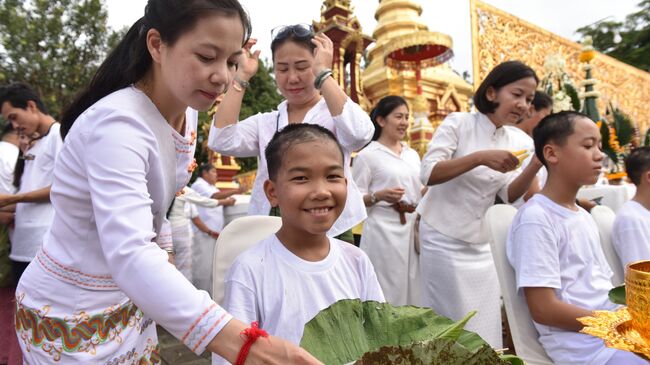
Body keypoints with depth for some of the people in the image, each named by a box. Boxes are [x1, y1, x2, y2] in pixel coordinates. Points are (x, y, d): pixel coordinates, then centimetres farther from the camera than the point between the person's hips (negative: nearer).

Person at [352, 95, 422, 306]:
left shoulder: (412, 154, 15)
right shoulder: (367, 154, -5)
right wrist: (379, 196, -23)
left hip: (414, 229, 6)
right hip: (384, 231, -6)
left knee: (413, 291, 13)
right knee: (386, 293, 1)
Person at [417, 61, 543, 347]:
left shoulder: (513, 140, 6)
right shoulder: (458, 122, -12)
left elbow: (508, 195, 1)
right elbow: (427, 174, -21)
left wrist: (535, 166, -15)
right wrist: (480, 158, -30)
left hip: (480, 244, 6)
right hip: (444, 239, -6)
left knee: (486, 327, 13)